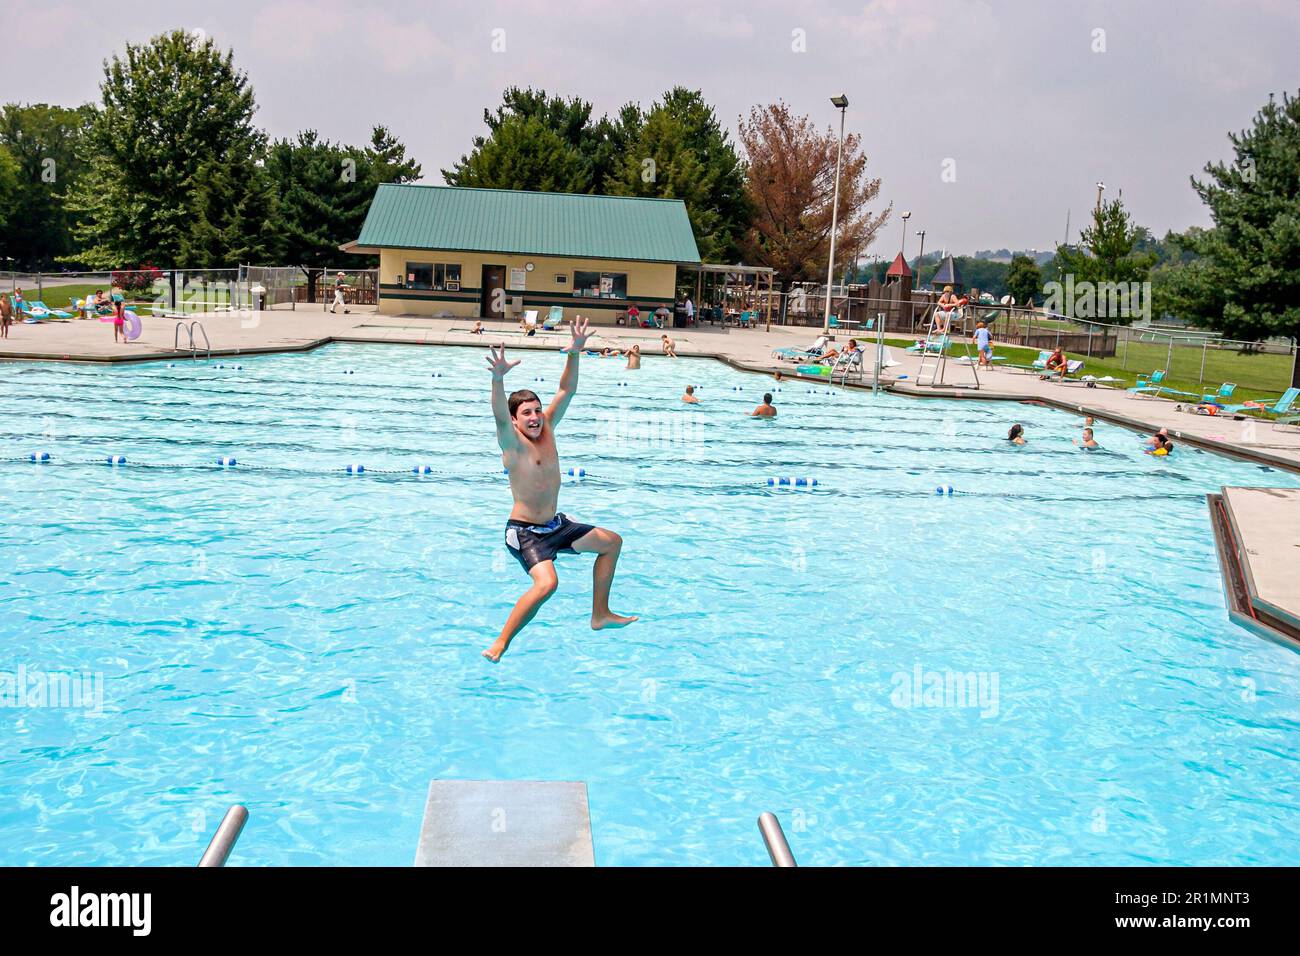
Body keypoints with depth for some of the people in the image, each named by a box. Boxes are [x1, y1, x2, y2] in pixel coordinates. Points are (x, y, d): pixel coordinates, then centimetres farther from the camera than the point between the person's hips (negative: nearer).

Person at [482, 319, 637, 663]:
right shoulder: (512, 442, -17)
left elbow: (566, 391, 1)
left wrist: (574, 354, -12)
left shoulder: (547, 430, 1)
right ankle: (500, 643, -18)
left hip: (555, 525, 9)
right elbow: (500, 416, -37)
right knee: (546, 583, -33)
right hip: (524, 532, -9)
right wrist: (498, 379, -54)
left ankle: (600, 615, 30)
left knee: (612, 542, 20)